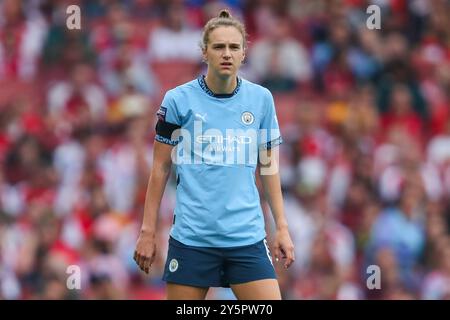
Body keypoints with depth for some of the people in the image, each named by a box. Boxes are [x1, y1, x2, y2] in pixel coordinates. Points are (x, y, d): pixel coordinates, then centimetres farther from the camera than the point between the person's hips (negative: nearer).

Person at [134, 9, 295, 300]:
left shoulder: (261, 99, 5)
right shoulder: (178, 100, -2)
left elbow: (268, 166, 13)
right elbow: (161, 169, 4)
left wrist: (281, 227, 8)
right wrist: (148, 231, 2)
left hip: (247, 238, 2)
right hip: (191, 237, -2)